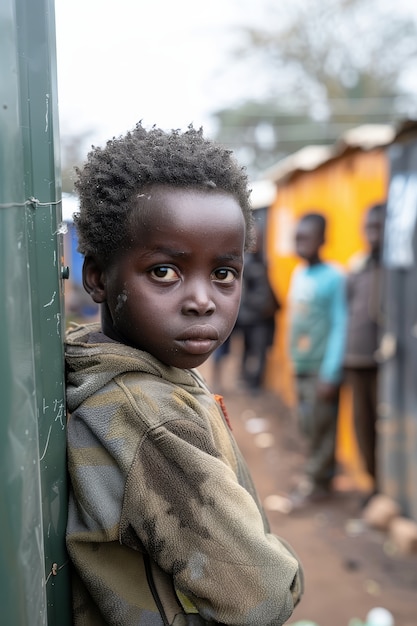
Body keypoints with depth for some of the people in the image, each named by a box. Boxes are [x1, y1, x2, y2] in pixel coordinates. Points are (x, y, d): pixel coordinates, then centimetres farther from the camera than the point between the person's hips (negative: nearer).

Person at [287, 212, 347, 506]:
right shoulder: (298, 274, 10)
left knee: (321, 428, 2)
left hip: (322, 369, -6)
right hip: (301, 368, 7)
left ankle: (318, 481, 16)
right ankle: (321, 474, 27)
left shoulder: (334, 277, -12)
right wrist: (294, 360, 12)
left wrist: (330, 373, -17)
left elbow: (341, 326, -14)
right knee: (308, 426, 12)